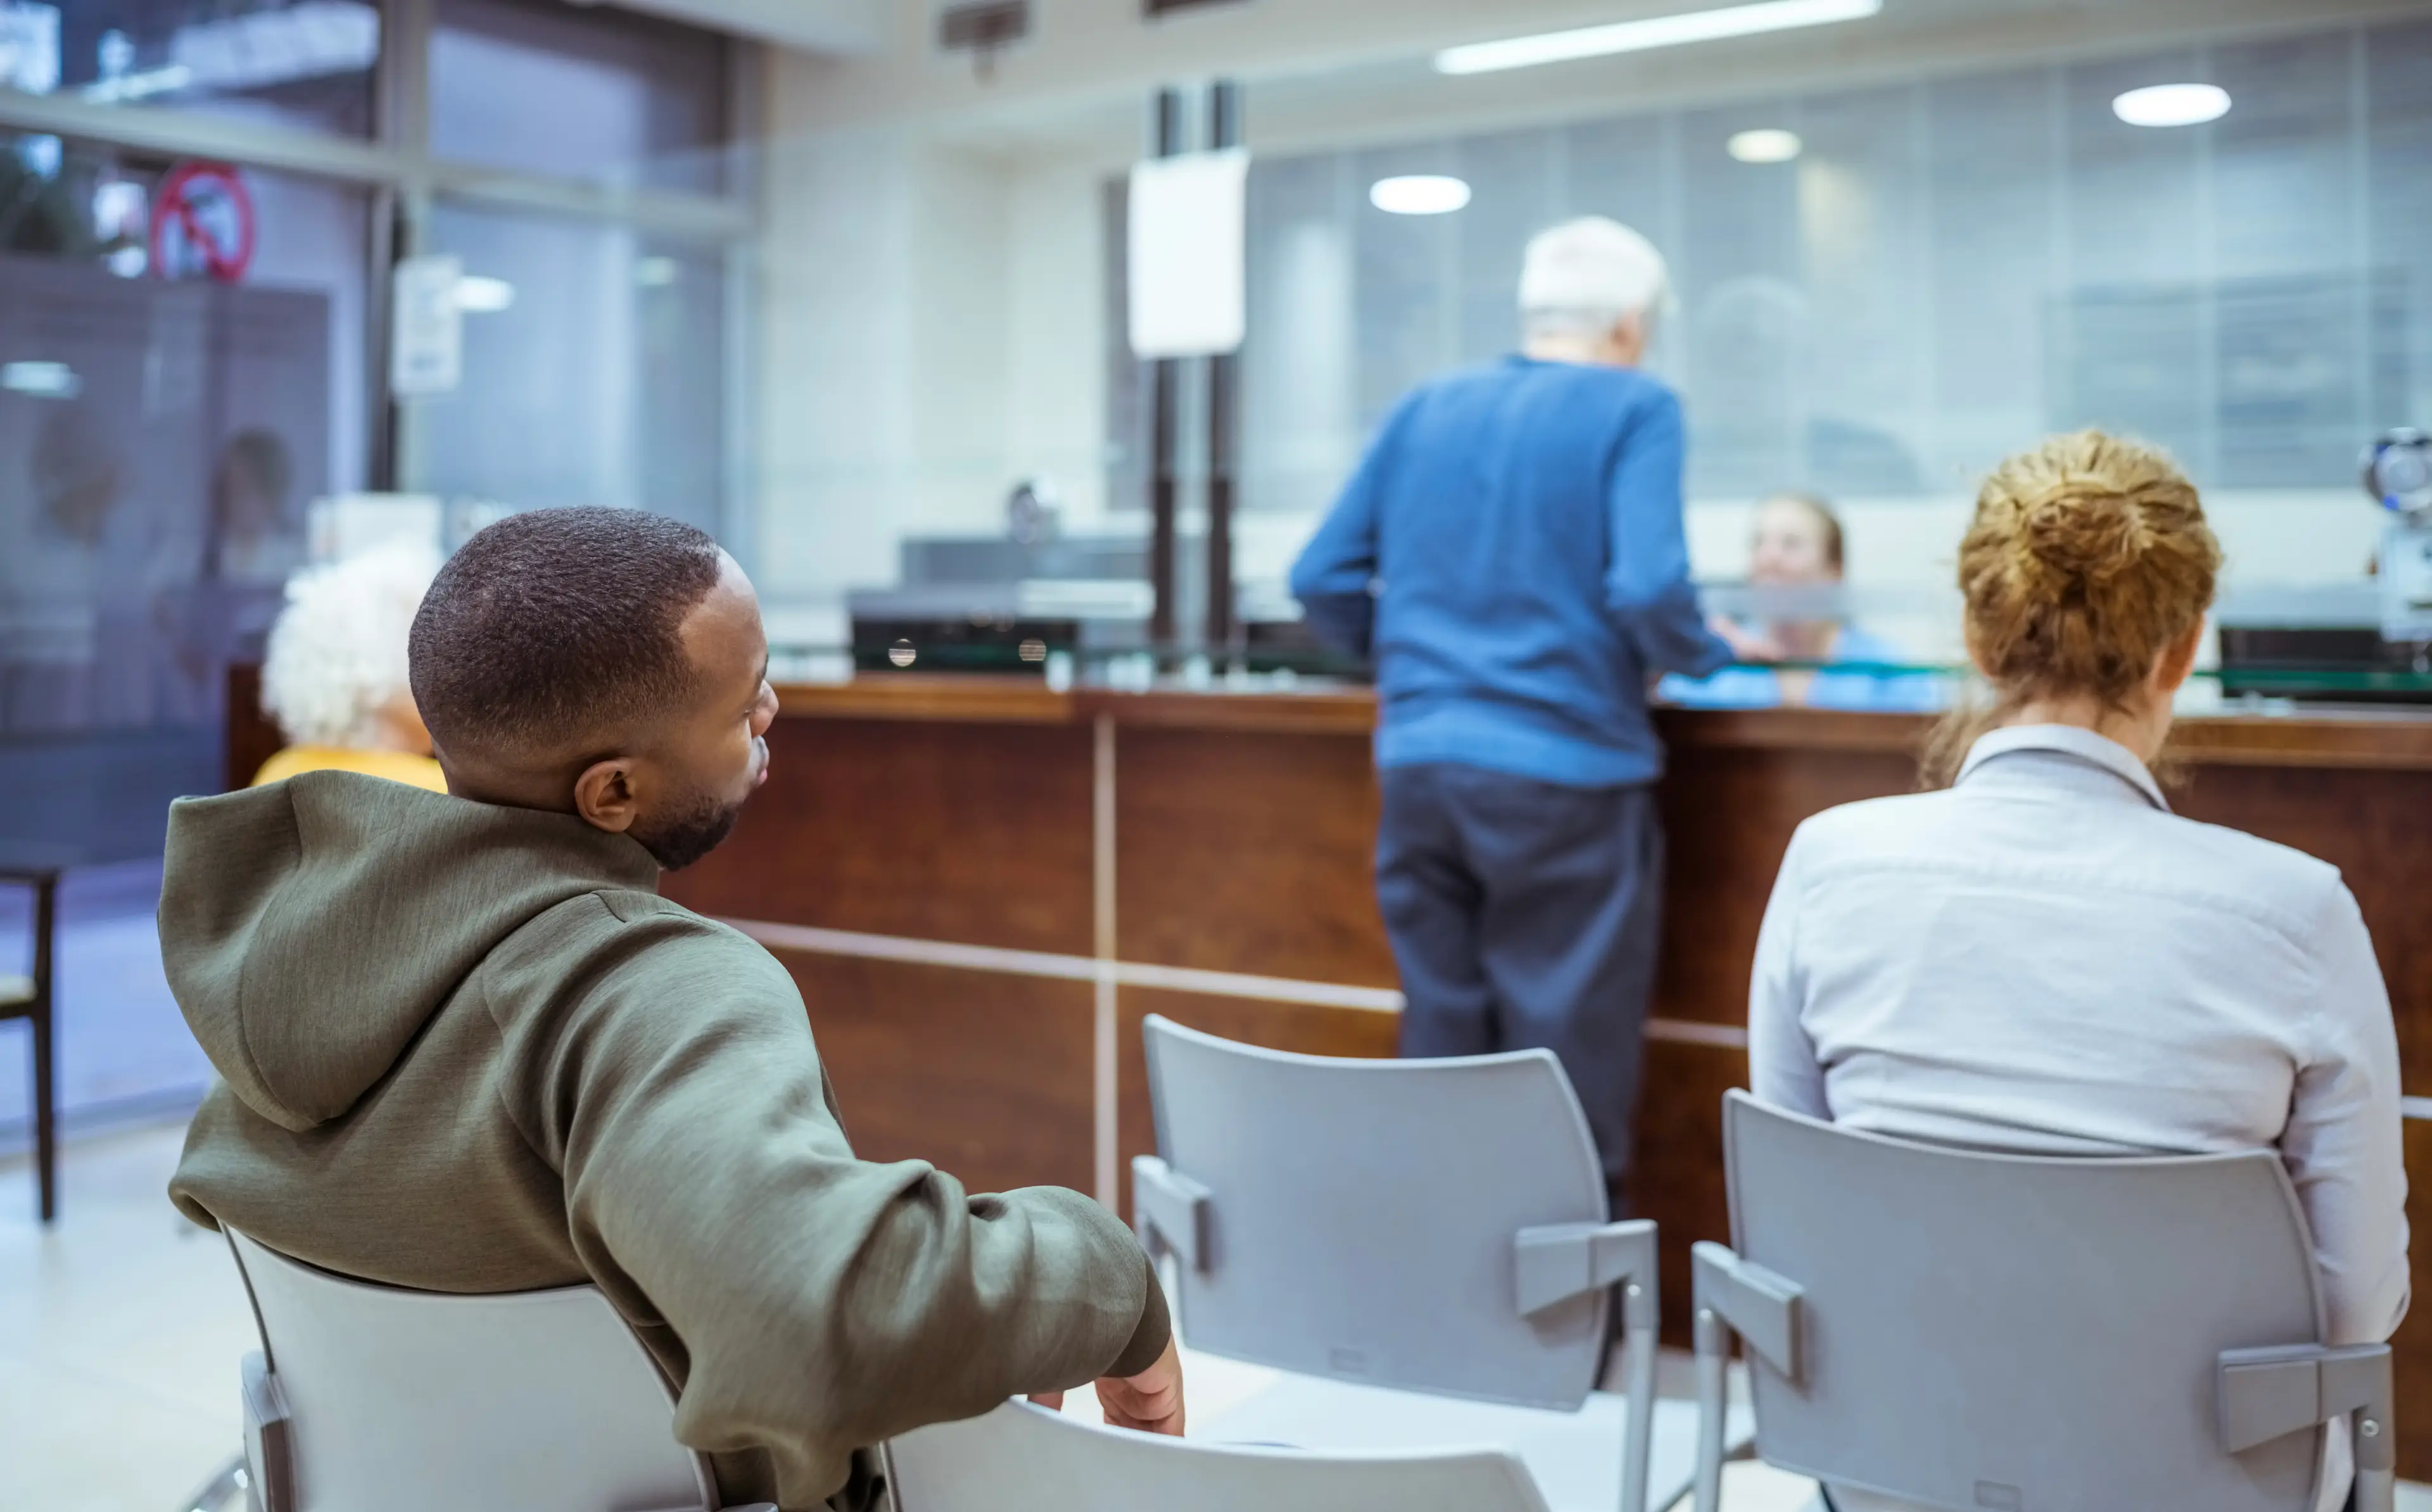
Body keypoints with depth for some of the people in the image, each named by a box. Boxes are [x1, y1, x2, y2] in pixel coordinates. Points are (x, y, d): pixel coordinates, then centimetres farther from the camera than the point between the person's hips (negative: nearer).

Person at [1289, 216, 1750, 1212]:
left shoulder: (1427, 409, 12)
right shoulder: (1634, 409, -2)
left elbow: (1322, 581, 10)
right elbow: (1648, 591, -15)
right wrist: (1704, 657, 4)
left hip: (1417, 767, 5)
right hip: (1565, 774, -5)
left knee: (1436, 1064, 14)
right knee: (1570, 1086, 2)